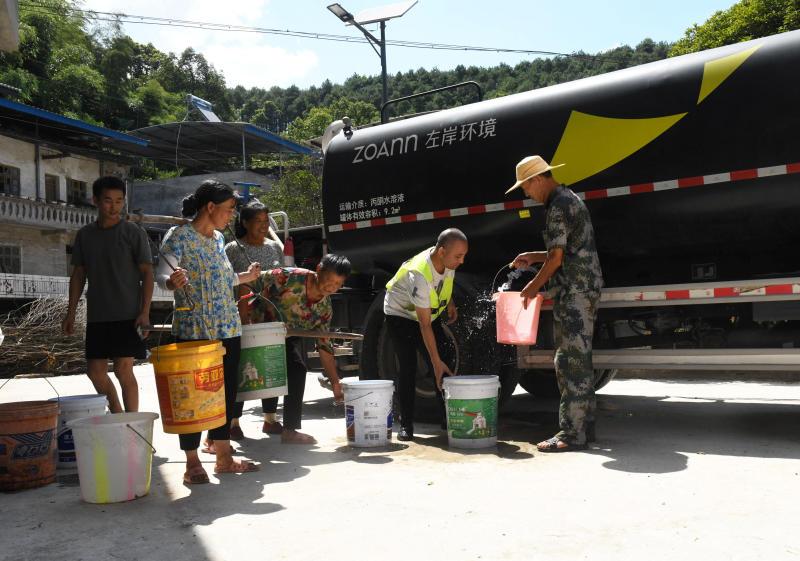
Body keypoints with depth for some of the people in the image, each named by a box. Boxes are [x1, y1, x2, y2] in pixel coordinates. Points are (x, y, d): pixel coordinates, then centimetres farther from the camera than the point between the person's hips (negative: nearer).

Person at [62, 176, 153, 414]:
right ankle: (117, 417, 25)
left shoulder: (134, 233, -4)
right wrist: (71, 313, 9)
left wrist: (145, 312, -13)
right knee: (95, 371, 8)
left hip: (127, 315, -5)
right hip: (97, 316, 5)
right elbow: (78, 275, 14)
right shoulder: (84, 235, 8)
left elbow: (147, 273, -5)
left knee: (124, 370, -6)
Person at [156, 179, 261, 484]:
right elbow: (162, 273, -20)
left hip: (227, 329, 7)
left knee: (226, 392, 11)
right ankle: (192, 462, 13)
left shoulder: (218, 239, 14)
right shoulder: (179, 236, -8)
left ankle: (224, 457, 23)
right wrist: (172, 281, -41)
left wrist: (245, 277, 30)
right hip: (194, 330, -7)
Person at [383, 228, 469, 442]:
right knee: (408, 368, -12)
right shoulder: (419, 276, -39)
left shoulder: (447, 261, -19)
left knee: (442, 366, 0)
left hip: (430, 313, 7)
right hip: (401, 314, -6)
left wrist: (450, 304, 4)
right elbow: (424, 325, -35)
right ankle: (406, 424, -2)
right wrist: (436, 362, -33)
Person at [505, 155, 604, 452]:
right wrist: (533, 257, 21)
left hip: (574, 291, -11)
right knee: (578, 359, 13)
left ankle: (572, 433, -5)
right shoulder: (570, 199, 20)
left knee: (570, 361, -9)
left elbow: (557, 257, -16)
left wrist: (535, 285, -3)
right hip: (584, 289, 11)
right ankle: (584, 425, 20)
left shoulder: (559, 206, -13)